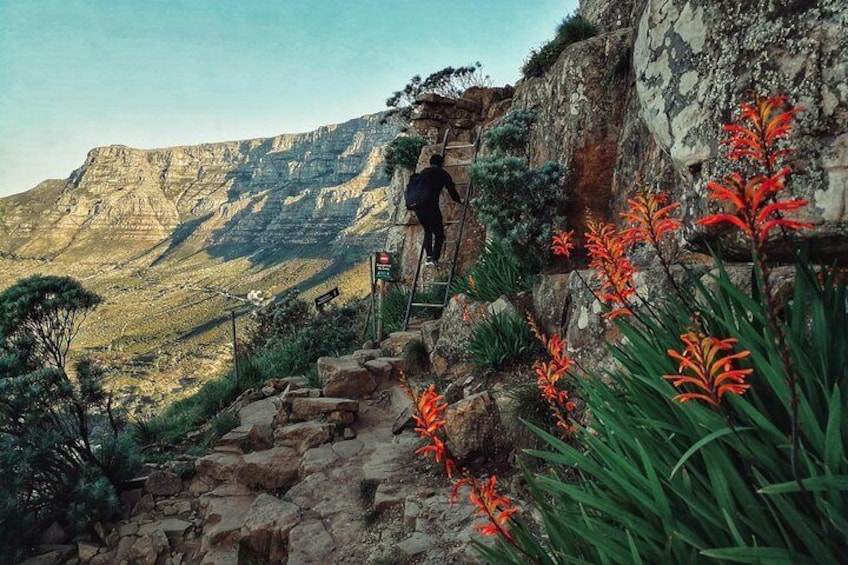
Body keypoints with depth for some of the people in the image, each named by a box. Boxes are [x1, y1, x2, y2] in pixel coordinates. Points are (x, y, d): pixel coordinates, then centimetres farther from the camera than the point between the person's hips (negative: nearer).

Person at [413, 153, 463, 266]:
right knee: (439, 233, 8)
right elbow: (451, 189, 15)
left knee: (427, 231, 22)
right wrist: (458, 200, 32)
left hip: (417, 205, 5)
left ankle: (429, 256, 8)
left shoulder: (422, 173, 23)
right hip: (430, 204, -5)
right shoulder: (442, 174, 11)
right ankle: (434, 259, -3)